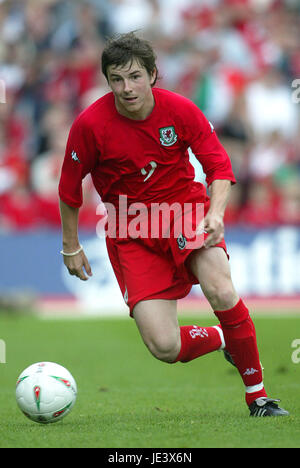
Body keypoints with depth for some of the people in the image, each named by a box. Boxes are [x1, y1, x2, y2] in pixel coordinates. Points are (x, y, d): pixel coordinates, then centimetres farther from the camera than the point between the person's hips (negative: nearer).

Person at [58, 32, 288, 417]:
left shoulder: (180, 110, -12)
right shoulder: (90, 125, -15)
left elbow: (219, 167, -4)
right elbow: (70, 187, 1)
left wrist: (216, 212, -23)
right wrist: (71, 247, 8)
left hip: (186, 208, 0)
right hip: (131, 230, 0)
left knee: (221, 292, -29)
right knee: (164, 348, -14)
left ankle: (258, 395, -10)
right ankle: (220, 339, 22)